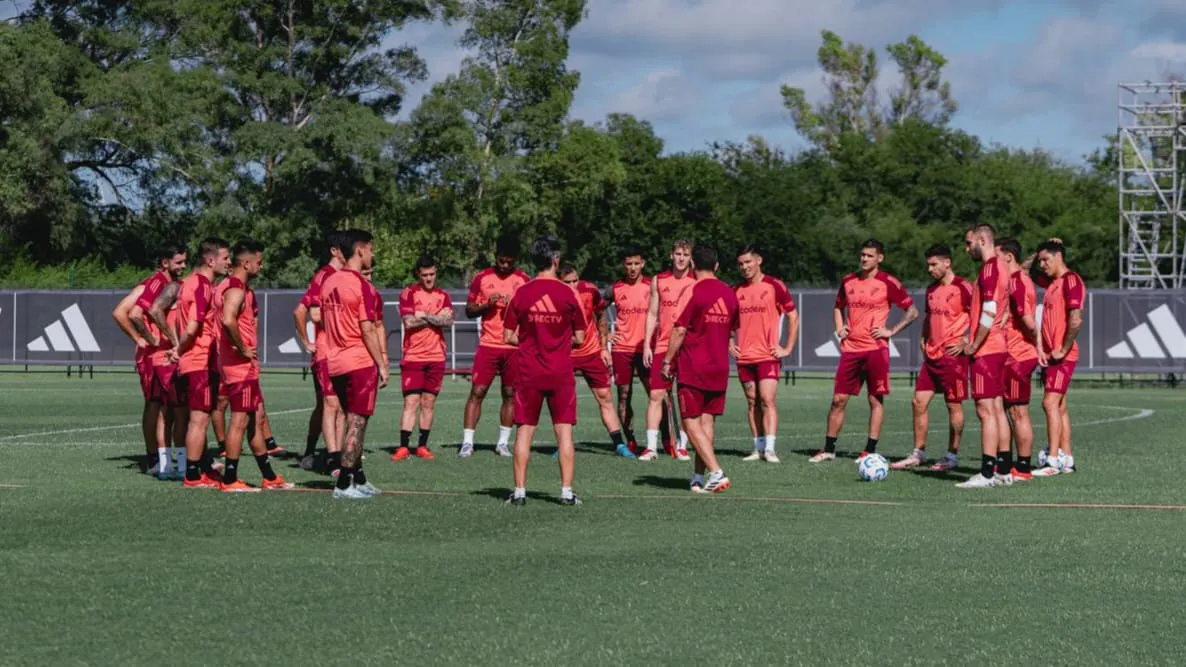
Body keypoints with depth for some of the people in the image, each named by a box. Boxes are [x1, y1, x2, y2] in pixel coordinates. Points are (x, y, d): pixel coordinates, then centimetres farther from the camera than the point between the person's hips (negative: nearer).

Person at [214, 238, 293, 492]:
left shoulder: (244, 289, 16)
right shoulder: (236, 290, -17)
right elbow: (228, 320, -34)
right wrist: (243, 349, -23)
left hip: (247, 366, 11)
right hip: (239, 366, -11)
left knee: (255, 418, 14)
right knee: (240, 419, -6)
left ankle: (269, 477, 20)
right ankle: (229, 480, -3)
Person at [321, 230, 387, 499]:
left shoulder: (329, 282, 11)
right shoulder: (361, 285, -13)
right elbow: (368, 329, -16)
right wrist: (382, 365, -10)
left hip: (335, 362, 8)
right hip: (360, 362, -8)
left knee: (352, 420, 16)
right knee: (356, 422, -3)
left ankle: (358, 479, 22)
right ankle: (345, 484, -4)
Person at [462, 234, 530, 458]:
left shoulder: (523, 280, 5)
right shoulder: (482, 278, 4)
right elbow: (469, 310, 7)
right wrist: (487, 304, -12)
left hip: (514, 346, 1)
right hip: (488, 345, -1)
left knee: (510, 394, 3)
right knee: (477, 392, -5)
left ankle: (503, 442, 12)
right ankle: (467, 442, -4)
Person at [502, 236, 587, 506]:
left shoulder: (521, 293, -3)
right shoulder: (567, 294, -5)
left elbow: (508, 337, 0)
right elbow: (579, 338, 1)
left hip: (528, 372, 1)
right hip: (561, 372, -1)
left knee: (524, 430, 7)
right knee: (564, 431, 3)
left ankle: (519, 491, 6)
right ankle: (566, 491, 0)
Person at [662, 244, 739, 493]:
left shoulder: (693, 291, -11)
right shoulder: (729, 293, 8)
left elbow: (680, 331, -13)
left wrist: (667, 361, -3)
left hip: (693, 369, -6)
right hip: (720, 368, 6)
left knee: (691, 424, -3)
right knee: (707, 422, 10)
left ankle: (716, 472, -15)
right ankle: (699, 477, 11)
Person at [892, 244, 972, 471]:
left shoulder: (963, 288, -10)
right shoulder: (932, 290, 14)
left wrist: (965, 342, -18)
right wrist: (924, 339, 14)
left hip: (952, 356, -8)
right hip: (931, 355, 8)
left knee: (954, 405, 1)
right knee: (919, 402, 5)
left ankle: (952, 456, 10)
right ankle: (918, 454, 11)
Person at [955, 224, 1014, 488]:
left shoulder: (989, 269, -15)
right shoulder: (1000, 269, 16)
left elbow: (989, 312, -21)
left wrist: (974, 345, -15)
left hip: (986, 350, -10)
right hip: (999, 347, 10)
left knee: (986, 410, -10)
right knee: (997, 409, 11)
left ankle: (987, 473, -12)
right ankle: (1004, 471, 14)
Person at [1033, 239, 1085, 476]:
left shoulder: (1071, 281, -13)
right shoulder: (1051, 282, 14)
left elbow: (1076, 320, -21)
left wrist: (1063, 350, -17)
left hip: (1063, 356, -9)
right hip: (1050, 355, 9)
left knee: (1050, 403, -14)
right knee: (1059, 406, 10)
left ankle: (1053, 461, -16)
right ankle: (1066, 459, 14)